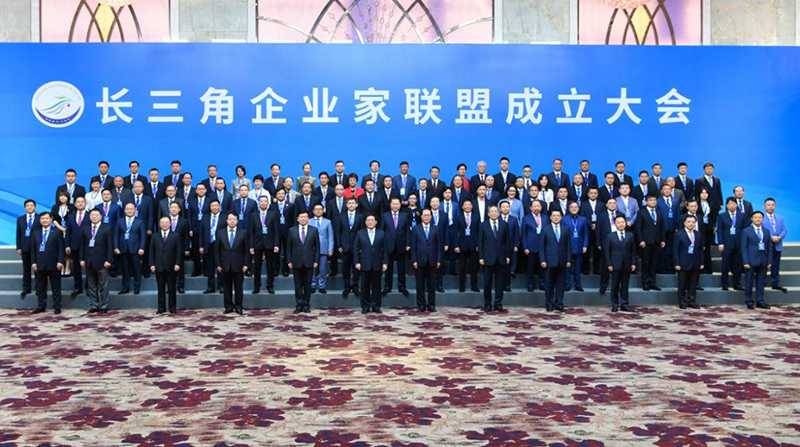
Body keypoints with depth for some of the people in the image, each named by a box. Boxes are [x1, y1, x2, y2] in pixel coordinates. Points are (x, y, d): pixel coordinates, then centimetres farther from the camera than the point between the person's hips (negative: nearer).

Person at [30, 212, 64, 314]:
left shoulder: (57, 232, 3)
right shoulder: (35, 232, 12)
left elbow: (61, 248, -2)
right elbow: (33, 249, 11)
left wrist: (60, 261, -11)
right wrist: (33, 262, 2)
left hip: (53, 264, -3)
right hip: (40, 264, 3)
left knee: (56, 287, 2)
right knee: (40, 287, 8)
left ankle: (57, 307, 7)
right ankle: (41, 306, 17)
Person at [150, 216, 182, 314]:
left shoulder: (176, 236, 5)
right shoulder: (154, 236, 11)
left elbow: (179, 251, 1)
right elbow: (152, 251, 8)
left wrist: (177, 263, -8)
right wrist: (152, 264, -2)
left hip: (171, 267, -1)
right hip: (159, 267, 2)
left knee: (171, 289, 3)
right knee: (161, 289, 5)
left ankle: (172, 308, 10)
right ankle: (161, 308, 12)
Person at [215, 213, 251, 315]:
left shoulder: (243, 233, 2)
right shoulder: (220, 232, 5)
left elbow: (247, 250, 2)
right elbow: (217, 250, 5)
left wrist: (246, 264, -5)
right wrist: (218, 264, -1)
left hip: (238, 265, -1)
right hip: (225, 265, 1)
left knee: (238, 287, 4)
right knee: (227, 287, 6)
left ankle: (238, 306, 12)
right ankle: (228, 306, 14)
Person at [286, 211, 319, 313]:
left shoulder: (314, 230, 4)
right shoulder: (292, 230, 5)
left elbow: (317, 246, 4)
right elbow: (288, 247, 6)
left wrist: (316, 261, -3)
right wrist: (289, 261, -1)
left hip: (308, 262, 0)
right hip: (296, 263, 0)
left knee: (307, 285, 5)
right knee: (298, 285, 5)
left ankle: (306, 305, 13)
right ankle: (299, 305, 12)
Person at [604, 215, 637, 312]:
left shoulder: (630, 236, 10)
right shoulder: (610, 236, 3)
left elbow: (633, 250, 8)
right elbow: (607, 251, 1)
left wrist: (633, 263, 0)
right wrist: (609, 264, -7)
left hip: (627, 265, 2)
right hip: (615, 265, -2)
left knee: (625, 286, 5)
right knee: (615, 286, 2)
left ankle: (624, 304, 10)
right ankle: (615, 305, 10)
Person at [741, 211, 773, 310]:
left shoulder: (767, 231, 12)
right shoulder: (746, 231, 1)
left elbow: (770, 247, 11)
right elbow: (744, 248, -4)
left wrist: (769, 261, 3)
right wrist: (745, 262, -11)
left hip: (763, 261, 4)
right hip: (751, 261, -3)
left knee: (761, 282, 7)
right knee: (749, 282, 1)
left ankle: (760, 301, 15)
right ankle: (749, 302, 9)